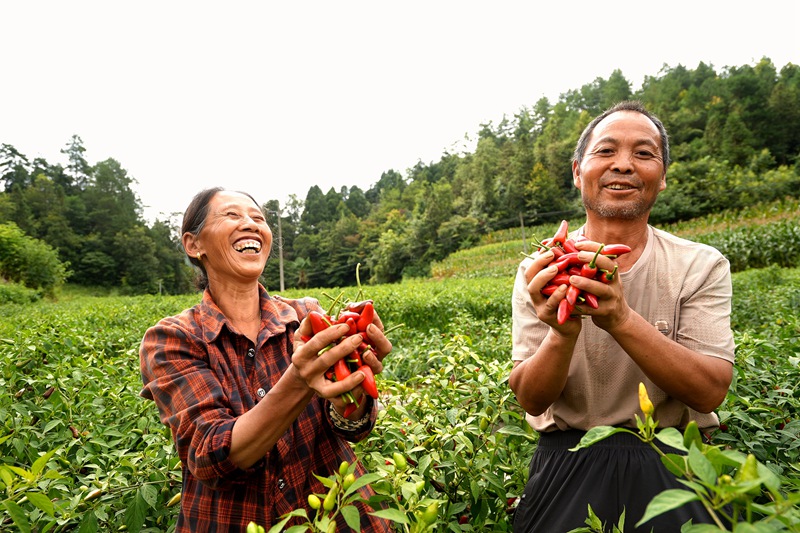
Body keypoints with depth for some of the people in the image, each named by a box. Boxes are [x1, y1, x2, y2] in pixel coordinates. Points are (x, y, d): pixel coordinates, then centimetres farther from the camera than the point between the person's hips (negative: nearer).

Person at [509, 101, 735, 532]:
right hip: (569, 467, 0)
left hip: (673, 469, 1)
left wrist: (622, 319, -32)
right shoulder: (539, 273, -8)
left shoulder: (702, 267, -7)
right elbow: (530, 400, -11)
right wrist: (562, 333, -32)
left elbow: (710, 392, -16)